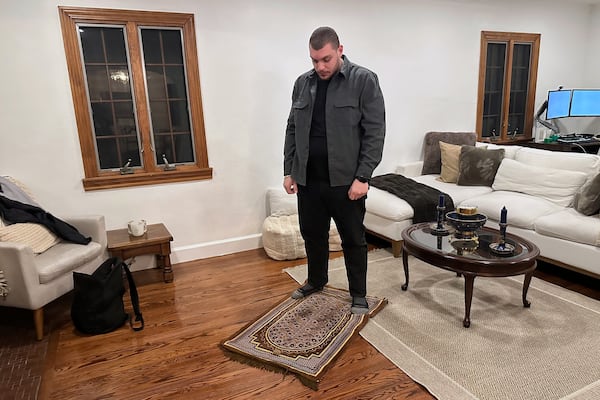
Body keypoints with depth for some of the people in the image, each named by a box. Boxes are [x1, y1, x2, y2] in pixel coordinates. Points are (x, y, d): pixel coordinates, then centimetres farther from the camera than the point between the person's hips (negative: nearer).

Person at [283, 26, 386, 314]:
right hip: (308, 179, 5)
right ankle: (316, 280, 41)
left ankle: (358, 294, 27)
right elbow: (292, 130, 12)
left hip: (345, 180, -4)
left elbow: (375, 133, -11)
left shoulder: (364, 80, -7)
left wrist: (362, 176, -16)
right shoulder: (302, 83, 8)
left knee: (353, 239, 9)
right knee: (312, 234, 18)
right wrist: (289, 170, 7)